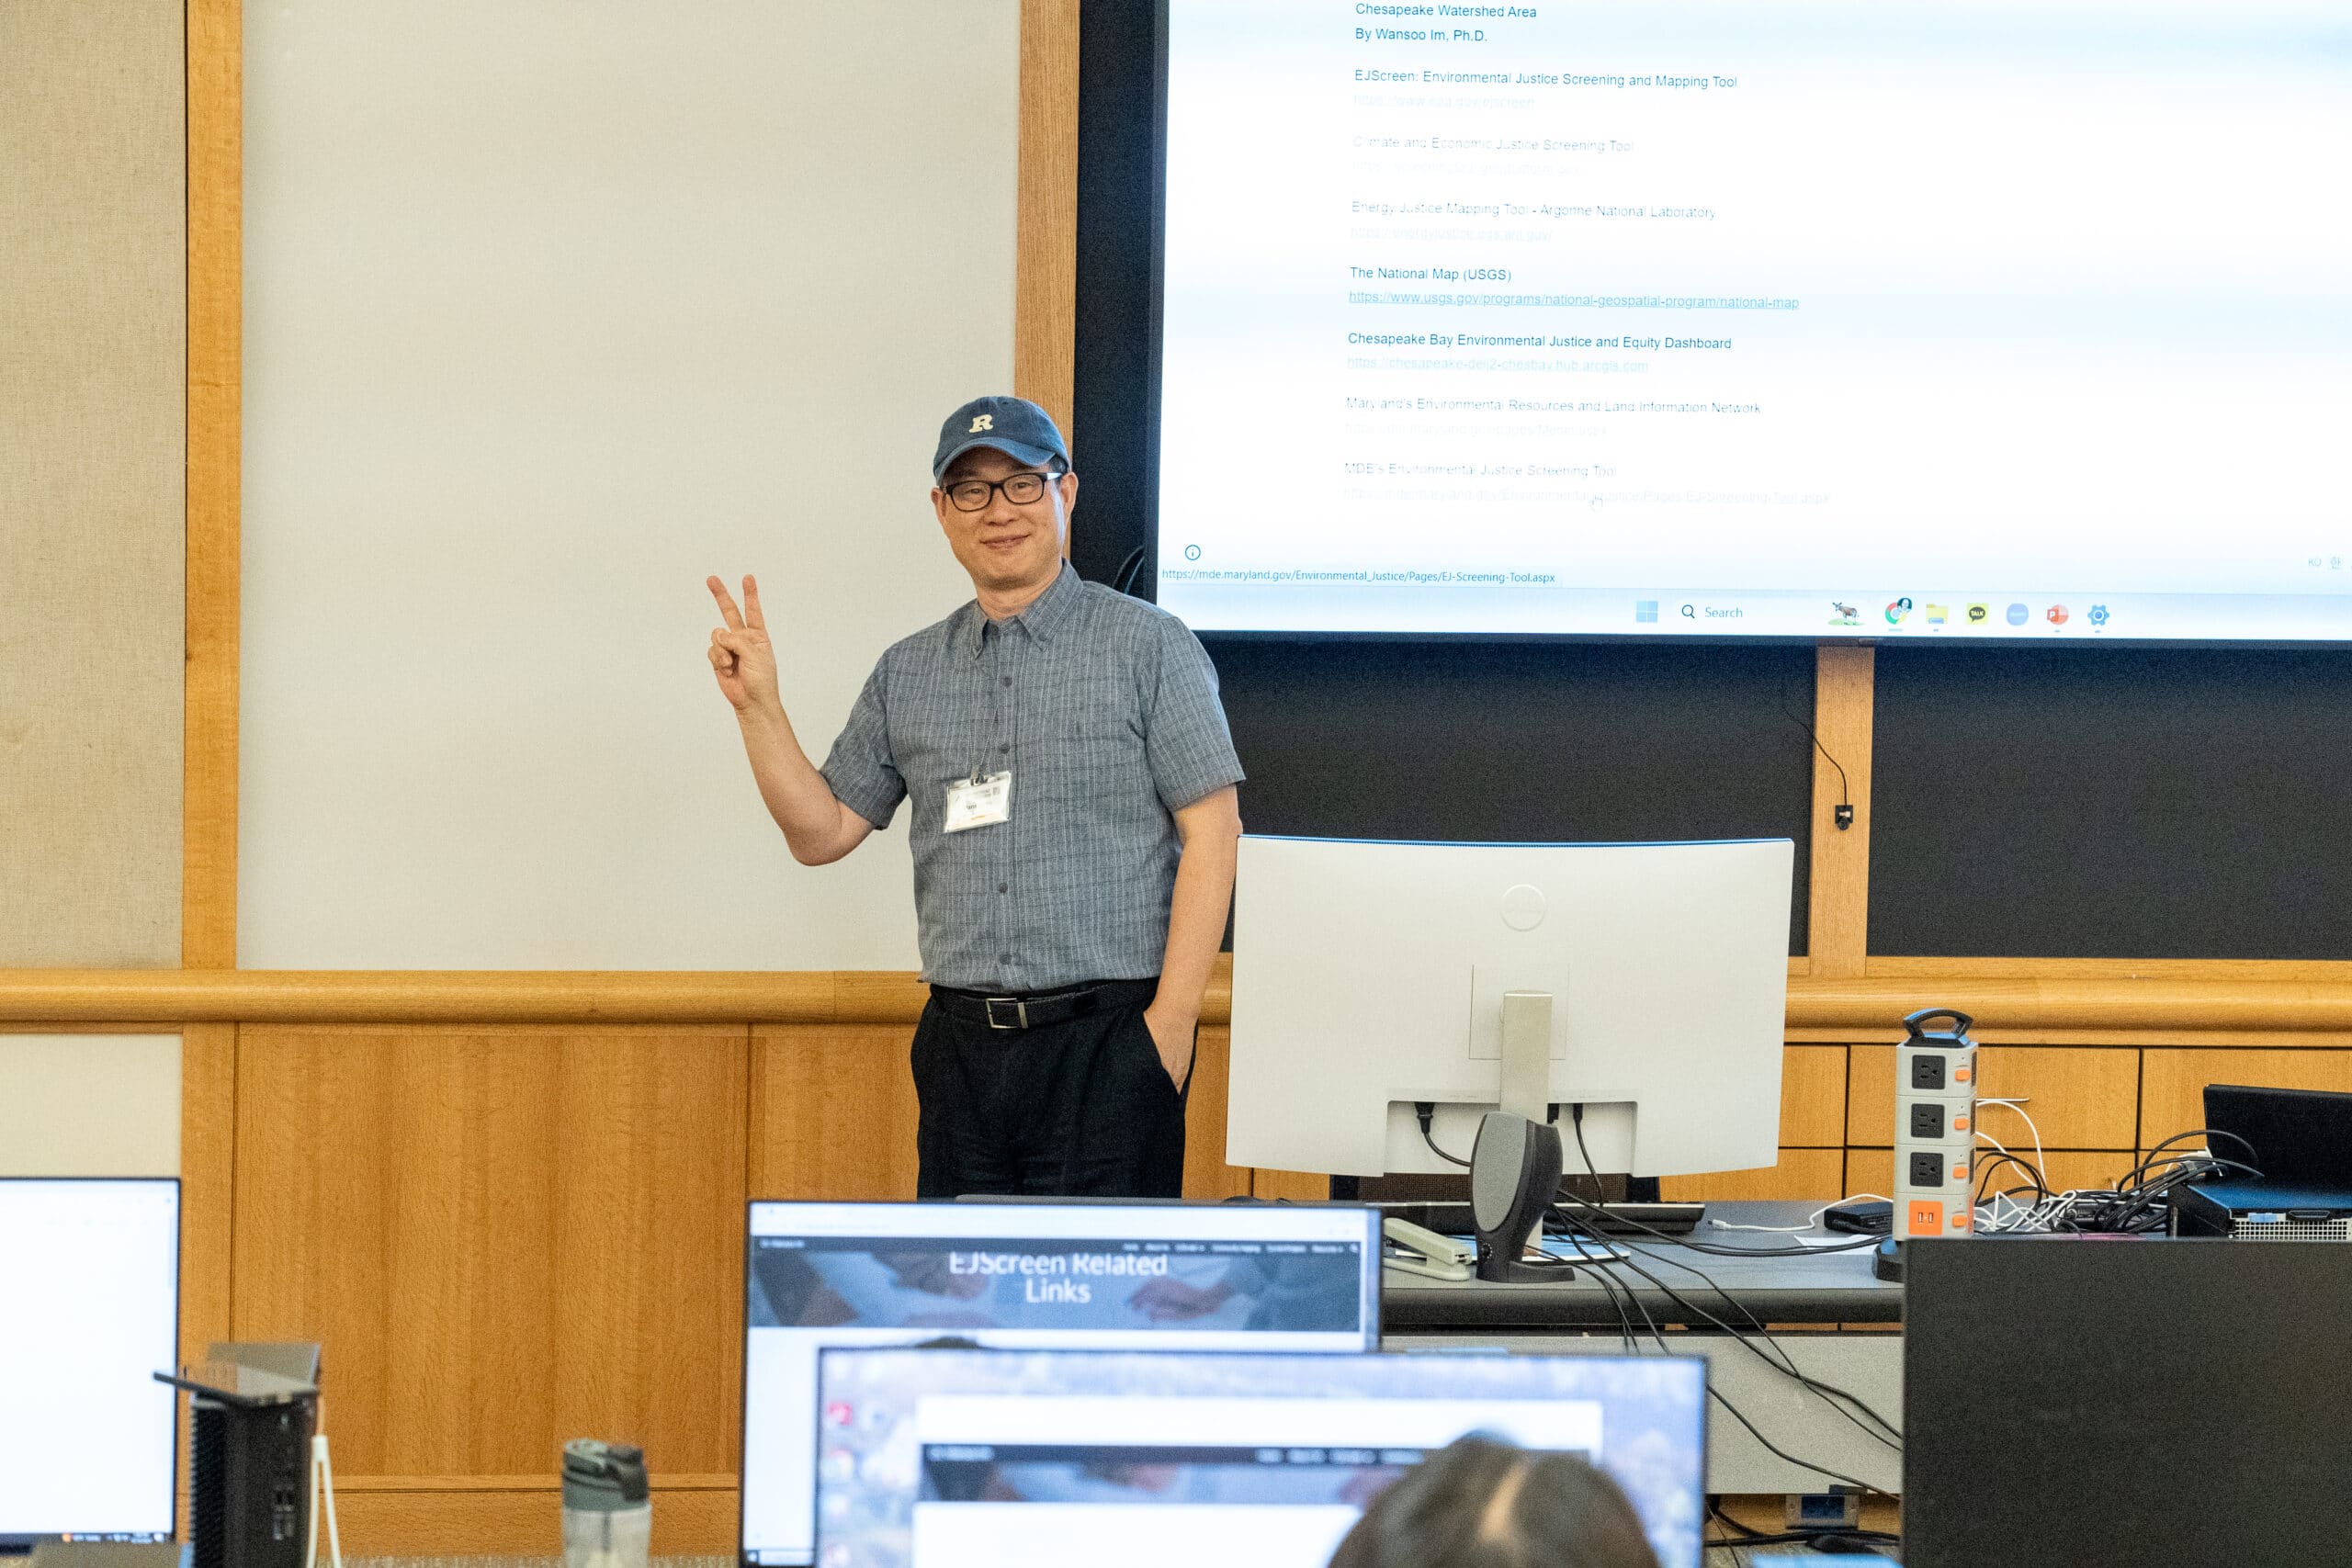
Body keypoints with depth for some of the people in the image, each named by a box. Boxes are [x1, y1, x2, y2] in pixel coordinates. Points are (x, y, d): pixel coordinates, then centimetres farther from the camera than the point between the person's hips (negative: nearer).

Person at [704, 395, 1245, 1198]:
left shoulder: (1147, 644, 0)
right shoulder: (909, 673, 14)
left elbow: (1211, 831, -4)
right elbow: (823, 831, 16)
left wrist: (1171, 1020, -11)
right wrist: (758, 705, 2)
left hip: (1105, 1041, -4)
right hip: (962, 1043, 4)